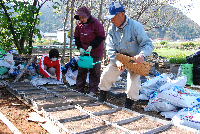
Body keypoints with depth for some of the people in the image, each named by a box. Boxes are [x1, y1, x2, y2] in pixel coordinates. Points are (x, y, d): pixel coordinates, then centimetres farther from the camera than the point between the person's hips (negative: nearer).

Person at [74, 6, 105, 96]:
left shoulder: (96, 23, -13)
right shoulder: (79, 25, 3)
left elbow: (101, 37, -11)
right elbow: (77, 37, 11)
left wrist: (92, 46, -17)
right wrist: (80, 48, -4)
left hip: (95, 52, -5)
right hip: (83, 51, 5)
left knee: (95, 71, 2)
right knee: (81, 71, 7)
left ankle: (93, 90, 12)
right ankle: (79, 90, 17)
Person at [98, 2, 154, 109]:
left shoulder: (135, 26, -23)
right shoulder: (111, 29, -9)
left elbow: (148, 44, -24)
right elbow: (110, 49, -12)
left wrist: (142, 55, -46)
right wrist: (117, 62, -30)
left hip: (134, 59, -4)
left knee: (133, 79, -17)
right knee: (106, 75, 0)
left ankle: (129, 103, 7)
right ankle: (102, 96, 26)